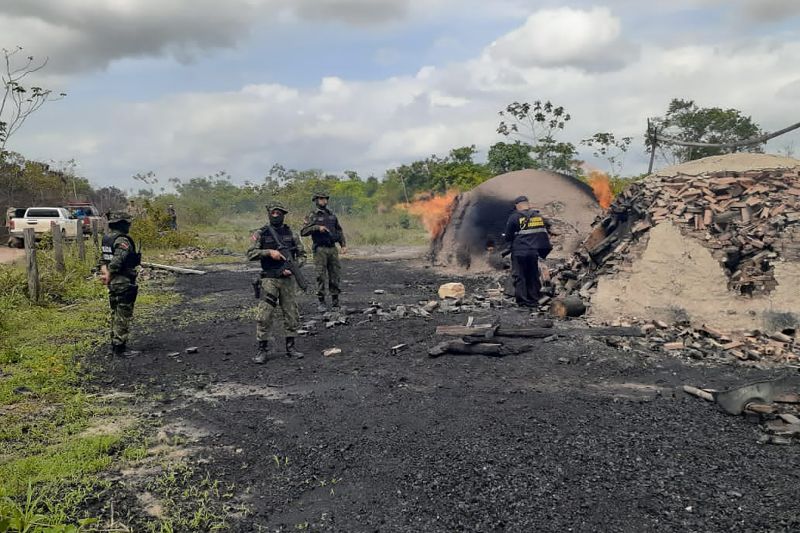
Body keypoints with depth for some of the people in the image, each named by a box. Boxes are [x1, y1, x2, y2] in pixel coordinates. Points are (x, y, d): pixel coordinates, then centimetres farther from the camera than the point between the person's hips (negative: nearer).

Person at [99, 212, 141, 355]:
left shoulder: (106, 239, 10)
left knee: (115, 313, 18)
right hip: (124, 284, -9)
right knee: (123, 316, -2)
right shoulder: (123, 241, -18)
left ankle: (115, 343, 26)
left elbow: (102, 259, 11)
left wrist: (106, 273, 0)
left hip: (113, 283, 9)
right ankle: (119, 346, 1)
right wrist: (109, 277, -15)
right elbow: (117, 262, -26)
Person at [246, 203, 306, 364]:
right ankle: (262, 350, 3)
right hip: (269, 280, -2)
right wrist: (269, 252, -20)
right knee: (264, 316, -6)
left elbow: (302, 254, 8)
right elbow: (250, 254, -7)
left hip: (287, 279, 3)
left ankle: (290, 347, 19)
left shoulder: (291, 234, 6)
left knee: (292, 315, 6)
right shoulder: (261, 234, 0)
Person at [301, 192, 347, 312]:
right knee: (321, 276, -3)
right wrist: (317, 227, -19)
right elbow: (303, 232, -9)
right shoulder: (312, 216, -1)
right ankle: (321, 302, 6)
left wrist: (343, 245, 6)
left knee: (336, 275, 4)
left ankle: (335, 302, 13)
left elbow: (339, 231, 18)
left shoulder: (332, 215, 14)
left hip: (333, 249, 5)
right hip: (320, 250, -5)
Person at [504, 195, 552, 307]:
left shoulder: (514, 217, -7)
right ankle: (533, 301, 14)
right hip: (534, 252, 4)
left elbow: (508, 237, -3)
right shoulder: (539, 216, 8)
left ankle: (523, 301, -1)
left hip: (519, 252, -4)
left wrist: (510, 240, 16)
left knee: (519, 277, 2)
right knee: (533, 277, 12)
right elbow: (546, 234, 10)